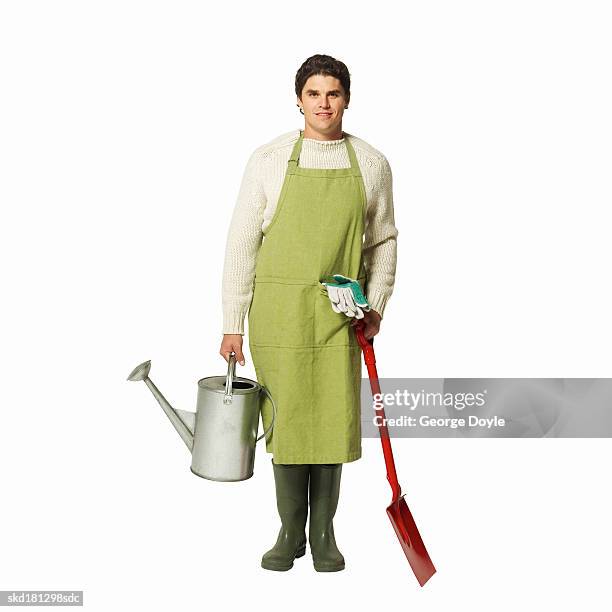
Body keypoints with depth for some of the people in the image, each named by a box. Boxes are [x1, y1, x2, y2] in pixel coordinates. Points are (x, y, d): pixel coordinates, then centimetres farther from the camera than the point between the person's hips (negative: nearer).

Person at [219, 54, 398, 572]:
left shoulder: (372, 164, 4)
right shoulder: (269, 160, -1)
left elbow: (384, 241, 13)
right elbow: (242, 243, -1)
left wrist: (376, 306, 0)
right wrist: (232, 325, -4)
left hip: (340, 315, 1)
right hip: (278, 309, -1)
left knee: (334, 419, 3)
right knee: (285, 417, 4)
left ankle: (323, 532, 20)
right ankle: (290, 531, 21)